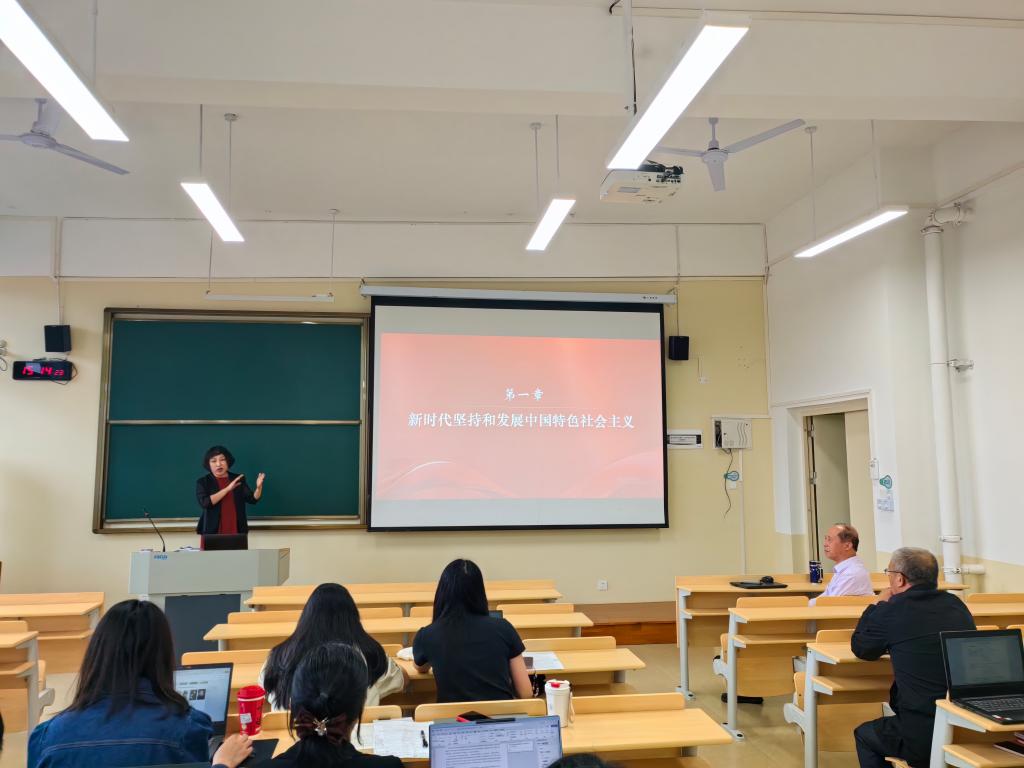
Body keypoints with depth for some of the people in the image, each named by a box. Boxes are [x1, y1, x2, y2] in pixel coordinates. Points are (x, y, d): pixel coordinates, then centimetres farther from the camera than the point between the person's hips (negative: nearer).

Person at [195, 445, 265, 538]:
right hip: (212, 532, -1)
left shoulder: (238, 479, 8)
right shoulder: (203, 482, 2)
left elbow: (252, 499, 2)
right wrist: (228, 489, -19)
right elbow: (204, 503, -14)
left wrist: (259, 487, -20)